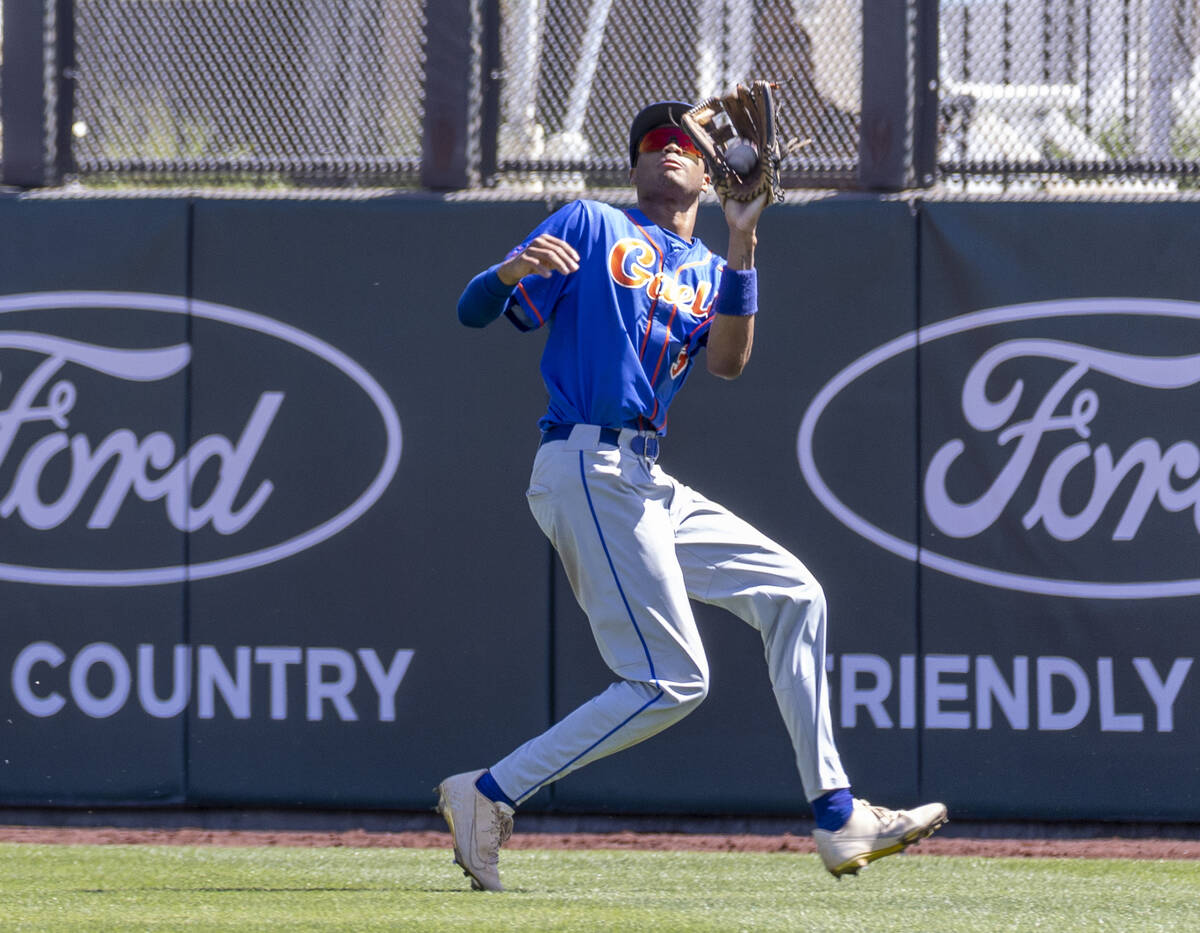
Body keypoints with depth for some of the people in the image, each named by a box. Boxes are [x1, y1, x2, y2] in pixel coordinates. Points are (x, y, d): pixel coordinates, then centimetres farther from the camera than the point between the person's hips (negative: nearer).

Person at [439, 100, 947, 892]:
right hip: (589, 468, -8)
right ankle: (489, 796, -12)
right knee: (671, 682, -15)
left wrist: (741, 248, -9)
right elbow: (474, 312, -2)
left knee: (792, 595, 8)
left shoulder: (709, 271, 21)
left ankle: (838, 818, 8)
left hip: (650, 487, 8)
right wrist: (512, 271, -25)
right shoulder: (591, 228, 6)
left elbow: (727, 362, 0)